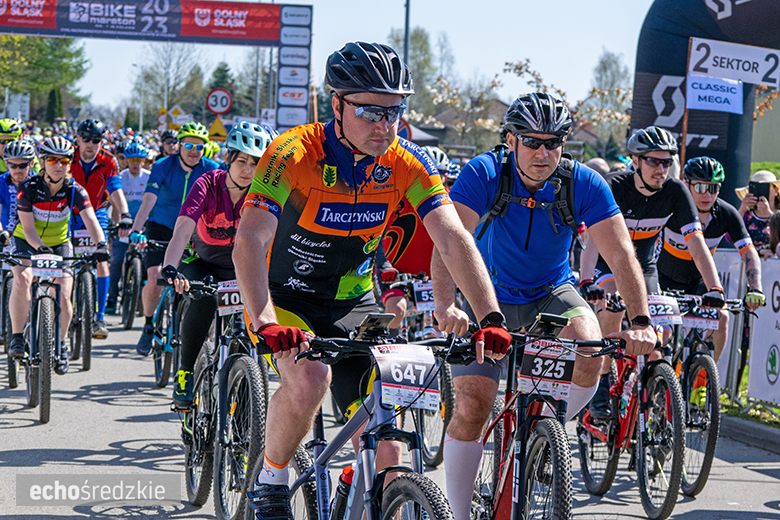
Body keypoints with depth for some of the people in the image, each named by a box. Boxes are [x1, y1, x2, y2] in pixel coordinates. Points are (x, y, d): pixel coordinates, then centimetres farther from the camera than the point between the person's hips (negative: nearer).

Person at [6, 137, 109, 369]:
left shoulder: (74, 190, -16)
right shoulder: (29, 188, -19)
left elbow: (90, 219, -29)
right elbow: (28, 228, -22)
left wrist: (101, 244, -48)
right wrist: (40, 248, -42)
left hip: (59, 245, 2)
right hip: (27, 244, -2)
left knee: (63, 299, -13)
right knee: (22, 279, -32)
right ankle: (17, 337, -22)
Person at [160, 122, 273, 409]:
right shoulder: (208, 184, -22)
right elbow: (183, 229, -36)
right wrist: (170, 269, -53)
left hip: (241, 267, 2)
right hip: (204, 264, -2)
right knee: (203, 300, -33)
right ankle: (185, 373, -15)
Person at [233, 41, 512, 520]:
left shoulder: (407, 164, -13)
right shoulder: (294, 154, -25)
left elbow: (454, 239, -19)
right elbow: (250, 241, -34)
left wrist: (491, 318, -33)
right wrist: (265, 324, -49)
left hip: (352, 305, 3)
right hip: (283, 299, -3)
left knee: (385, 449, -7)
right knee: (309, 379, -33)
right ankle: (271, 479, -6)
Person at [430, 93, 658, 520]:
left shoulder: (585, 185, -17)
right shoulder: (483, 175, -22)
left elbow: (621, 254, -23)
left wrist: (640, 321, -38)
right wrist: (445, 306, -52)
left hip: (551, 295, 1)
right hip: (490, 297, -1)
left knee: (588, 359, -29)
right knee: (472, 405, -15)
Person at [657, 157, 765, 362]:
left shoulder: (727, 214, -19)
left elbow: (749, 253, -22)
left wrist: (755, 289, -39)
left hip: (698, 280, 2)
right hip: (665, 277, -2)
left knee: (721, 318, -20)